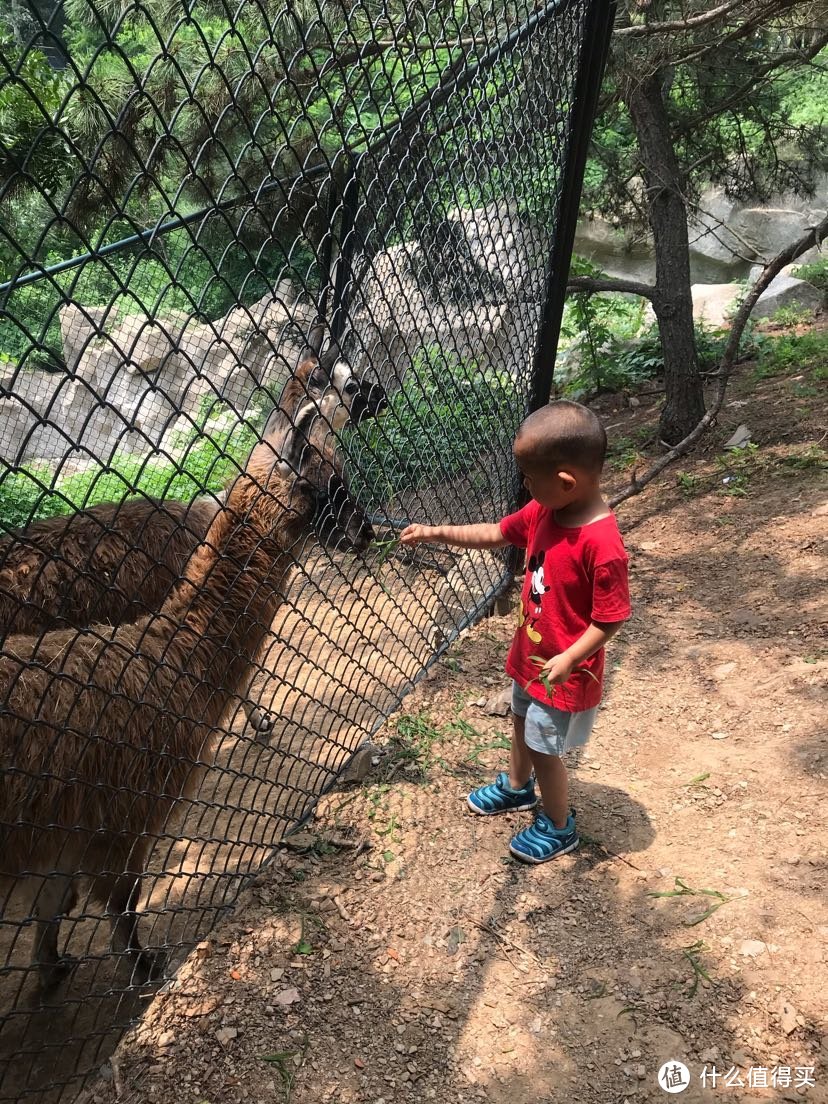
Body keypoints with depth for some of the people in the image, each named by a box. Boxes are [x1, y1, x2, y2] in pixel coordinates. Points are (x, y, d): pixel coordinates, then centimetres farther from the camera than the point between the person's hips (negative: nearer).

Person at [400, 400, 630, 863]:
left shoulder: (601, 544, -34)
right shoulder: (544, 510, -9)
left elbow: (610, 618, -27)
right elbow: (498, 534, 6)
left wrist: (569, 659, -35)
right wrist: (436, 533, 2)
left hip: (563, 671, -8)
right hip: (531, 653, 8)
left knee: (544, 748, 11)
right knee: (523, 723, 30)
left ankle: (558, 827, 37)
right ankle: (516, 788, 57)